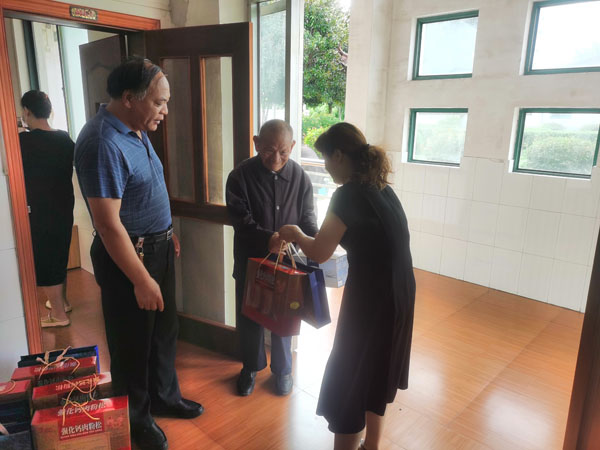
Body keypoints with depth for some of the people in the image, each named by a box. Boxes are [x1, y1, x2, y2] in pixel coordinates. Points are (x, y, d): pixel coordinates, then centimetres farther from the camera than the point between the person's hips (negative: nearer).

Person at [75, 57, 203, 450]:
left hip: (158, 247, 9)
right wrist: (141, 280, -22)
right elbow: (108, 224, -26)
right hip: (128, 256, -9)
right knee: (133, 343, 11)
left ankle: (165, 397, 44)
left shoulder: (136, 130, 5)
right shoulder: (103, 143, -25)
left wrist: (167, 232, 19)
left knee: (164, 331, 22)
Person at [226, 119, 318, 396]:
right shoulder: (240, 176, -11)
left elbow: (307, 217, 1)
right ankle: (251, 367, 37)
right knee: (249, 316, 13)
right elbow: (241, 220, -17)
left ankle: (282, 369, 36)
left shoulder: (299, 176, -4)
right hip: (250, 259, -1)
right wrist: (267, 238, -33)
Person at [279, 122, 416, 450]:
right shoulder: (382, 188, 7)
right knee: (375, 375, 25)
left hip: (371, 300, -9)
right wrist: (306, 237, 17)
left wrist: (296, 234, 8)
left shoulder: (348, 194, -17)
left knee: (347, 386, 10)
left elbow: (319, 253, -11)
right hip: (397, 296, 9)